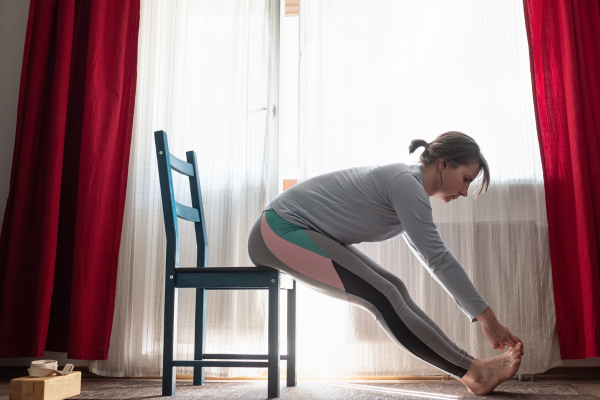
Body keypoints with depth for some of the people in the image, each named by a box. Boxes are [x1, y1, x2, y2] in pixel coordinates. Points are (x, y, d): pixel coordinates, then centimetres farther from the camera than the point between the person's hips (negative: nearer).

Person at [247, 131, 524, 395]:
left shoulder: (406, 183, 10)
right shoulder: (406, 183, -20)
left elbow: (432, 258, 15)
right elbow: (438, 259, -21)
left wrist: (482, 315, 14)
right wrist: (486, 316, -14)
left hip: (303, 232, 10)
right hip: (281, 230, -10)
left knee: (393, 288, -1)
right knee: (382, 296, -18)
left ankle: (472, 370, -3)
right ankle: (474, 372, -14)